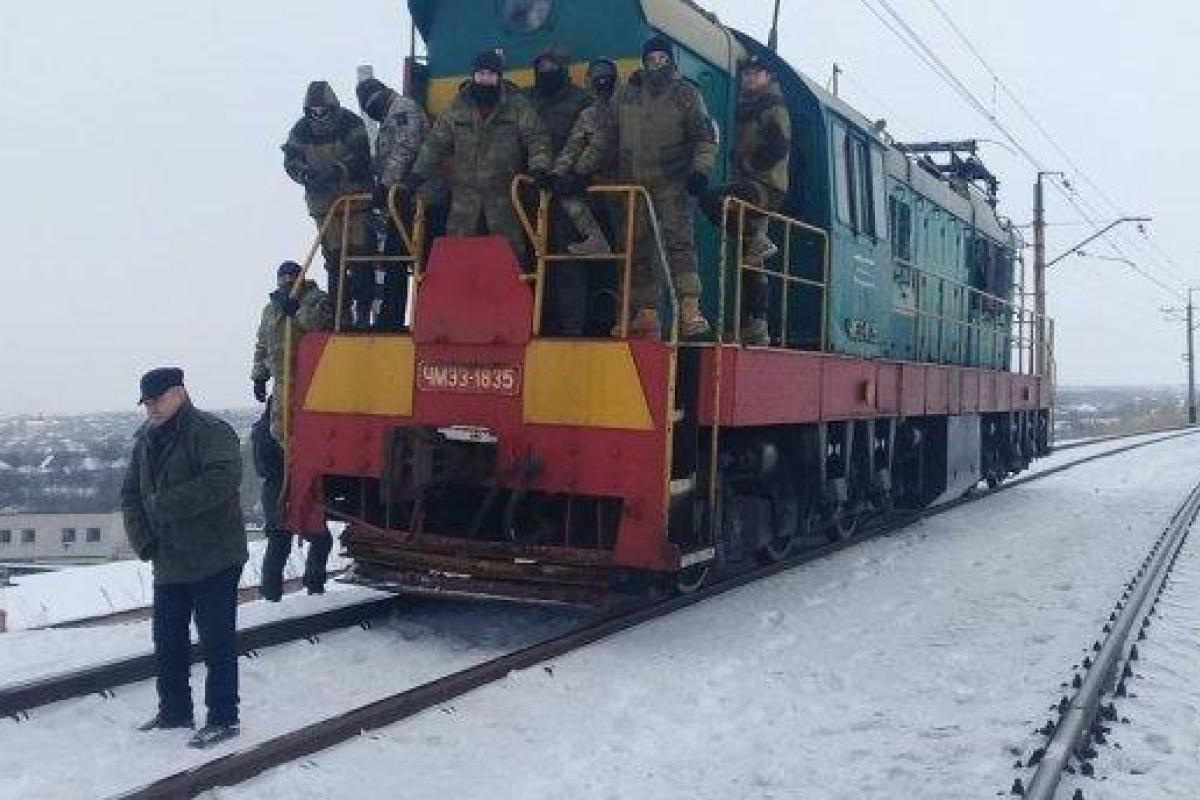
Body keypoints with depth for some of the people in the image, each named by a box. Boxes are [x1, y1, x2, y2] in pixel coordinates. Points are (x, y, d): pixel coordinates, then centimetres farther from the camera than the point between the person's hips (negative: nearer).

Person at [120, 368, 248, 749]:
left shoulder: (210, 431, -13)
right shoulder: (145, 441, 13)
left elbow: (222, 480, -29)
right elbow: (131, 495, 16)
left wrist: (165, 504, -24)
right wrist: (143, 540, 0)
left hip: (214, 559, -8)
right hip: (168, 562, 8)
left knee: (217, 641, -1)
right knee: (167, 640, 15)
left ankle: (223, 719, 8)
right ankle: (174, 710, 30)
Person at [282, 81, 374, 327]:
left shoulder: (351, 124, -9)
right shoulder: (301, 130, 3)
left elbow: (360, 157, -17)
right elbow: (291, 160, 3)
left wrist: (337, 169, -32)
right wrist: (306, 173, -18)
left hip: (355, 198, -3)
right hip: (323, 201, 3)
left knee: (360, 254, -6)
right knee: (333, 256, 6)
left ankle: (363, 311, 0)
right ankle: (340, 310, 13)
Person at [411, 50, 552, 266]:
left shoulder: (518, 105, 2)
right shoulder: (458, 107, 9)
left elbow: (536, 139, -4)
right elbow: (436, 143, 11)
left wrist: (539, 167, -23)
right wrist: (418, 174, 2)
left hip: (504, 196, -2)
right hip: (464, 196, 2)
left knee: (511, 249, -2)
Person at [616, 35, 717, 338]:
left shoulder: (686, 94, 6)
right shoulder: (626, 97, 16)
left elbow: (705, 137, 2)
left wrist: (700, 169, -12)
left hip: (673, 184, -4)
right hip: (634, 185, 5)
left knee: (679, 242, -17)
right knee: (637, 249, 2)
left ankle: (690, 310, -26)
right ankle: (646, 314, 7)